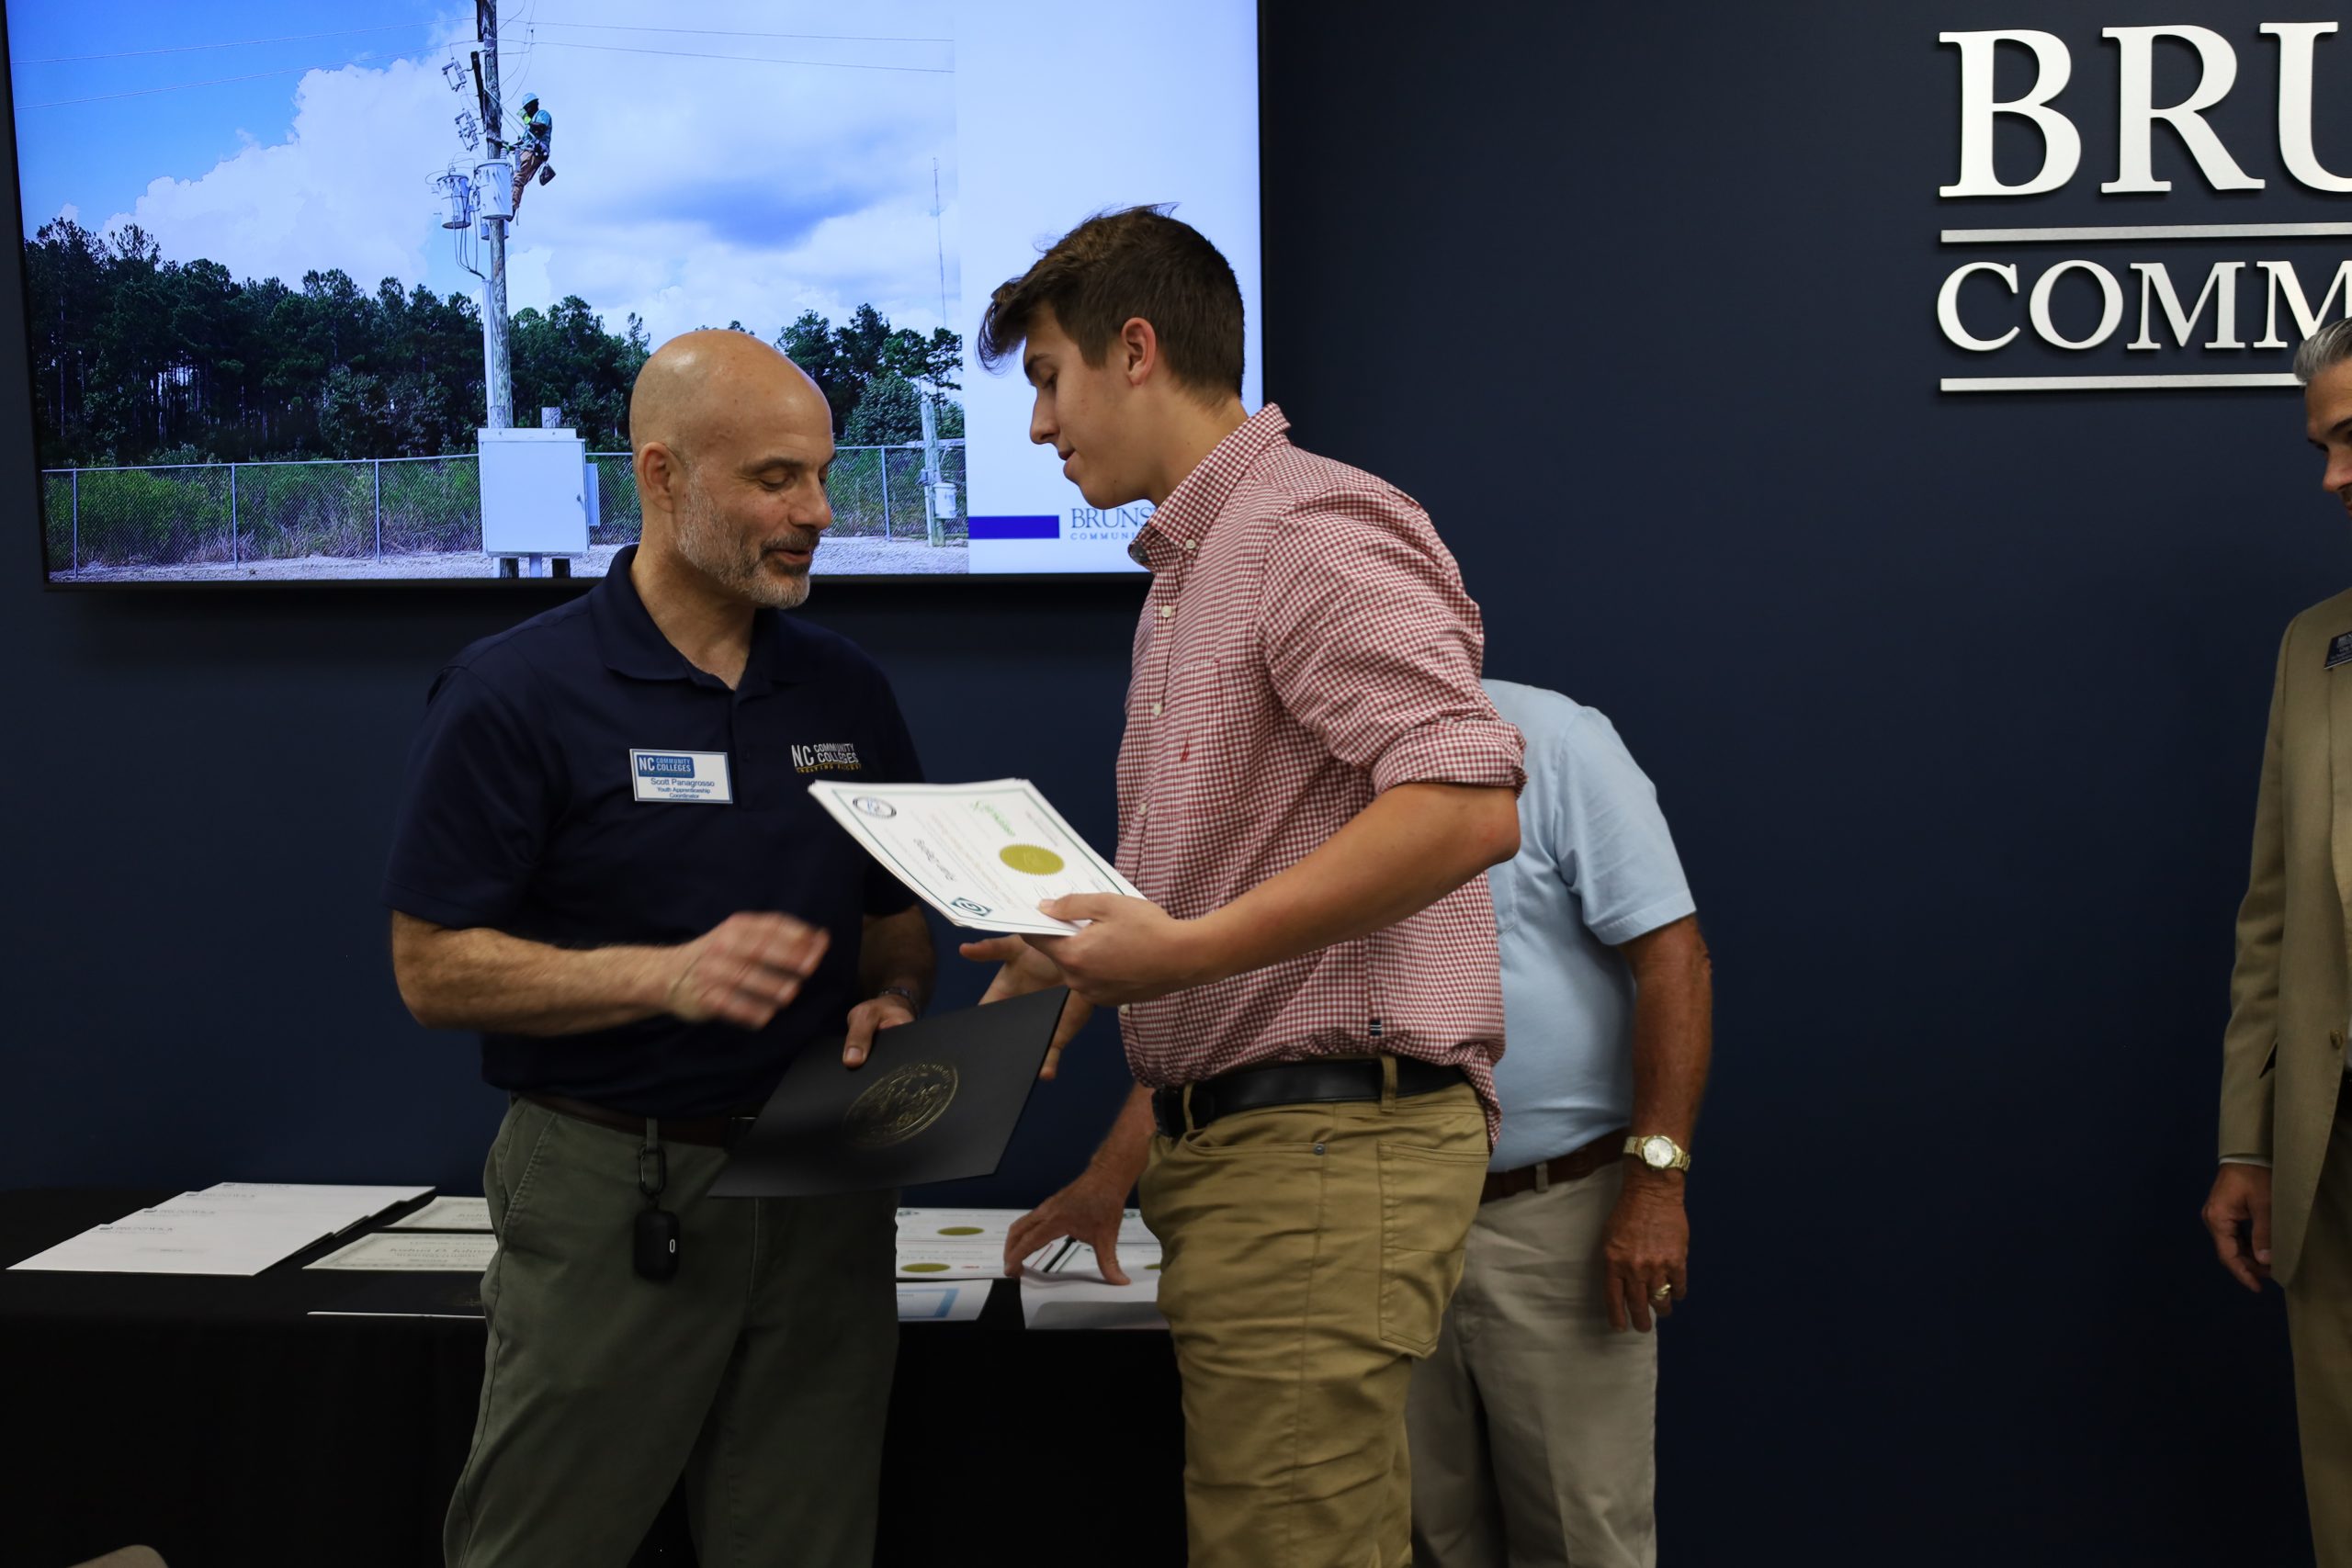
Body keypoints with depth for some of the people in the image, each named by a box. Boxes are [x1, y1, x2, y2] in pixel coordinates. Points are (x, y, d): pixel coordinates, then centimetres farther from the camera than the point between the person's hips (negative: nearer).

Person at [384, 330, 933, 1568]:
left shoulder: (847, 690, 9)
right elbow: (433, 968, -9)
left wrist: (894, 1001, -6)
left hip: (824, 1199, 5)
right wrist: (668, 975, -22)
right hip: (606, 1199, -4)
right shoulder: (513, 692, -7)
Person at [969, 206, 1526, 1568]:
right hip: (1240, 1143, 10)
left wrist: (1186, 950, -23)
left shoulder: (1308, 528, -10)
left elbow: (1469, 804, -24)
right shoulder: (1187, 570, 22)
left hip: (1329, 1146, -10)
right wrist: (1131, 1155, 23)